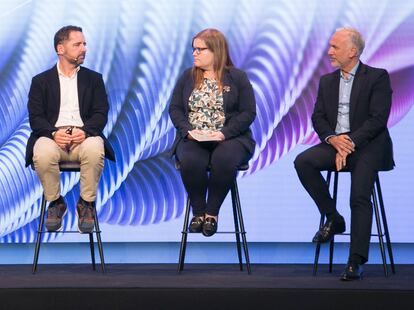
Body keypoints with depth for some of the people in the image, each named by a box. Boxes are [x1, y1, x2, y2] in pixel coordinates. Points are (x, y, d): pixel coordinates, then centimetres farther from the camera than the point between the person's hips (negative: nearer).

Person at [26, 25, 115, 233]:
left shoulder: (93, 79, 19)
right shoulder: (41, 81, 16)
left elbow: (100, 114, 8)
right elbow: (35, 117, 5)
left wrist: (85, 130, -15)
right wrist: (53, 133, -17)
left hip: (83, 136, 0)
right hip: (53, 136, 0)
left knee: (95, 150, -36)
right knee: (42, 153, -36)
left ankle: (86, 204, -14)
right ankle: (55, 202, -9)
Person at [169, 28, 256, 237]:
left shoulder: (237, 77, 5)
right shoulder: (188, 77, 14)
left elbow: (248, 112, -1)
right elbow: (175, 108, 10)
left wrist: (224, 133, -16)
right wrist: (188, 130, -10)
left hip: (227, 138, -2)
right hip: (193, 138, 2)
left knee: (224, 160, -36)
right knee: (191, 161, -33)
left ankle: (212, 212, -17)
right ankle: (198, 211, -12)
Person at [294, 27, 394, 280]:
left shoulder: (378, 77, 0)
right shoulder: (327, 81, 17)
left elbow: (378, 119, -10)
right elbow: (318, 118, 9)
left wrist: (351, 143, -19)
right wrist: (333, 139, -12)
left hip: (367, 144, -5)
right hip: (336, 143, 5)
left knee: (360, 196, -25)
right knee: (303, 162, -22)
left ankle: (356, 261, -23)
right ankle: (333, 219, -7)